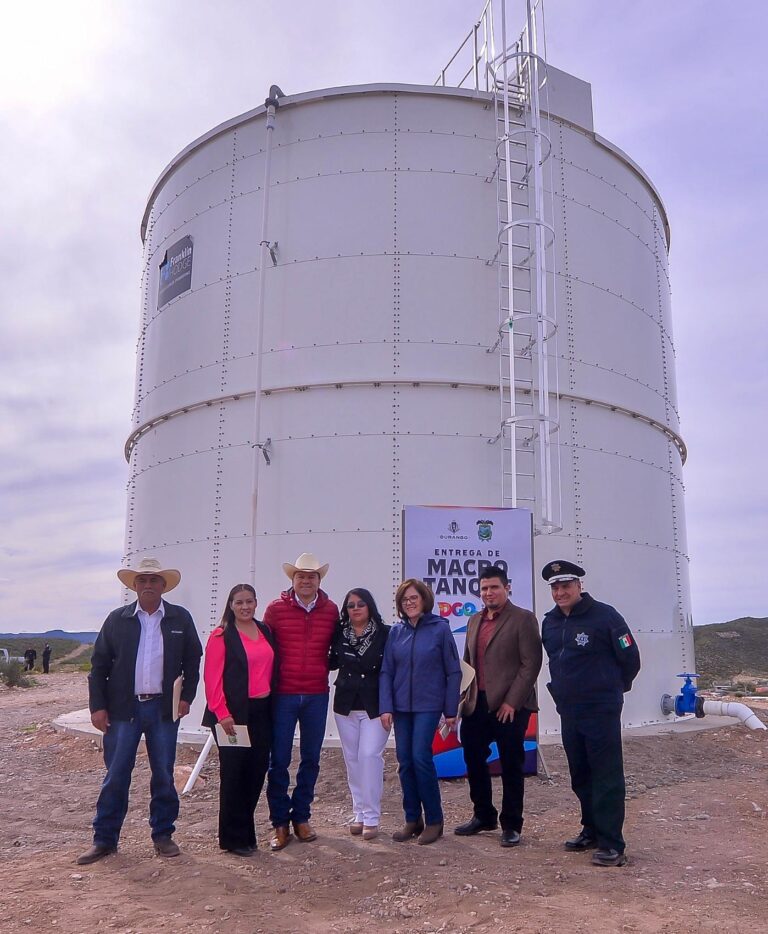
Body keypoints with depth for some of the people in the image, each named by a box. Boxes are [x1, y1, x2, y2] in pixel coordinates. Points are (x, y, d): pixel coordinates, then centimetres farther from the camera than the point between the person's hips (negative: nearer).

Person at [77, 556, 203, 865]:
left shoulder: (180, 618, 2)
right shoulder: (117, 619, 2)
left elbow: (193, 661, 7)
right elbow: (99, 665, 3)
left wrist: (186, 696, -1)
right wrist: (97, 706, -3)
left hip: (164, 708, 0)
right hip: (123, 708, 0)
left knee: (164, 775, 8)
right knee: (115, 776, 5)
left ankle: (163, 834, 21)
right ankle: (104, 839, 18)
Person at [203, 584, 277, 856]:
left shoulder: (265, 631, 11)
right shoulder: (221, 636, -6)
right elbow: (212, 677, -10)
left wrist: (272, 705, 8)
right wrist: (221, 713, -15)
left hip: (261, 712, 6)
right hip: (233, 714, -5)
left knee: (257, 770, 8)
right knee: (234, 773, 2)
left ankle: (245, 829, 26)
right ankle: (233, 838, 16)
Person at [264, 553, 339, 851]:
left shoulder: (331, 610, 2)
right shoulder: (276, 609, -3)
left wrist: (323, 669, 5)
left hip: (317, 695, 2)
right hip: (283, 694, -2)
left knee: (311, 759, 12)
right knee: (279, 761, 3)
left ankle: (301, 817, 26)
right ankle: (280, 823, 16)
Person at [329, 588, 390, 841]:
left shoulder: (384, 634, -9)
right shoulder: (340, 635, 3)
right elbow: (332, 662, 16)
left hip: (375, 706, -4)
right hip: (346, 706, 4)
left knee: (369, 755, -11)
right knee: (352, 759, 9)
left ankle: (371, 817, 0)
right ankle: (360, 814, 20)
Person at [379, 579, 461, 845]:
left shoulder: (440, 629, -6)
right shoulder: (396, 632, 4)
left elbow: (453, 672, -3)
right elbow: (386, 671, 4)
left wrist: (451, 710, -4)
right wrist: (386, 707, -5)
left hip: (428, 706, -4)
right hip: (401, 707, 4)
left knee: (421, 757, -9)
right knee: (405, 761, 6)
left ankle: (434, 820, 7)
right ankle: (412, 819, 20)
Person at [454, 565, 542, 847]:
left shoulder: (523, 619, -7)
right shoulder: (474, 621, 13)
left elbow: (531, 663, -12)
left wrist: (511, 702, -16)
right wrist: (463, 697, 8)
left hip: (509, 707, -6)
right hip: (476, 705, 6)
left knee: (511, 766, 5)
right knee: (474, 761, 13)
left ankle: (511, 825, 19)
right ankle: (483, 816, 32)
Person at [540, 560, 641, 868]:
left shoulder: (604, 615, -12)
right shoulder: (550, 622, 7)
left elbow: (630, 658, -5)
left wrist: (612, 688, 7)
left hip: (601, 711, -7)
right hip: (568, 712, 7)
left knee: (607, 778, -3)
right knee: (580, 777, 15)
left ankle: (611, 845, 4)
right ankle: (592, 831, 29)